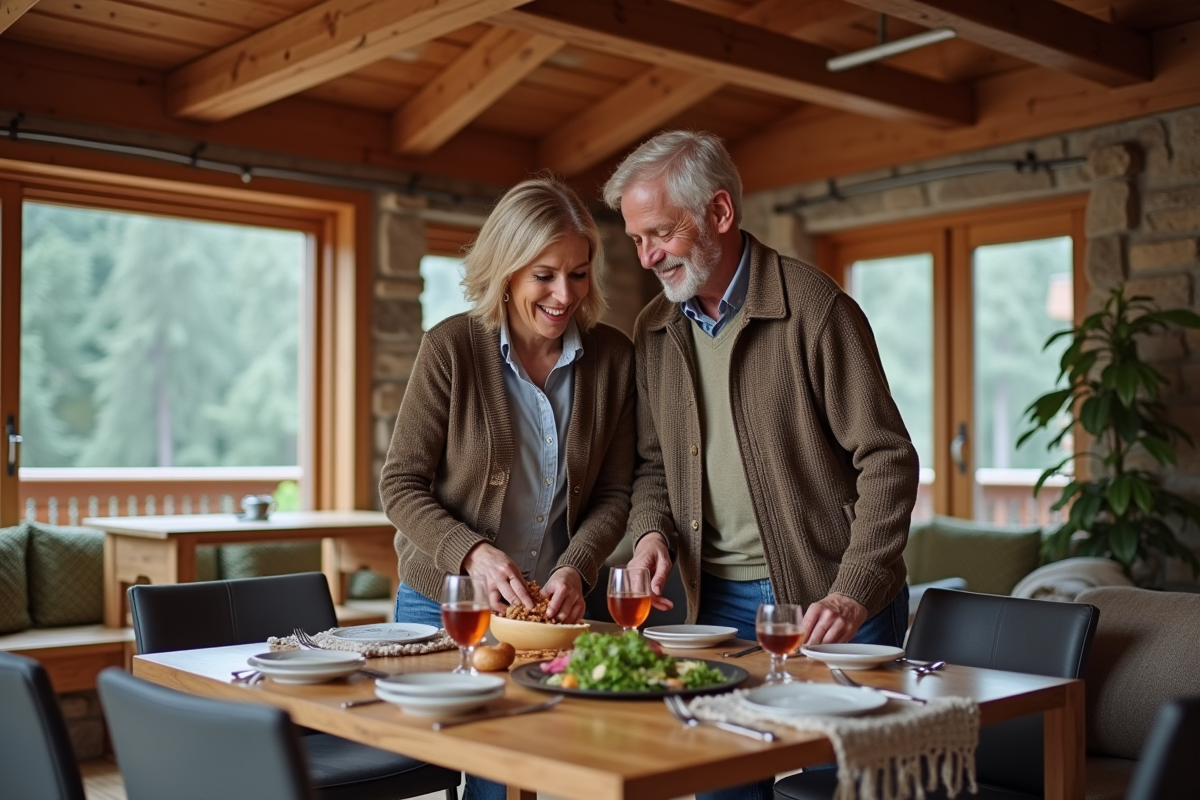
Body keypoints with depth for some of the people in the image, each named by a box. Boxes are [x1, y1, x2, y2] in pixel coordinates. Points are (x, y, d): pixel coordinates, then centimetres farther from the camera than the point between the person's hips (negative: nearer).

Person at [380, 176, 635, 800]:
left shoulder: (612, 358, -4)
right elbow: (400, 485, -9)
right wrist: (473, 553, -23)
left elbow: (613, 494, 0)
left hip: (553, 607, 2)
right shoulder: (451, 347, -12)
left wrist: (576, 568, -17)